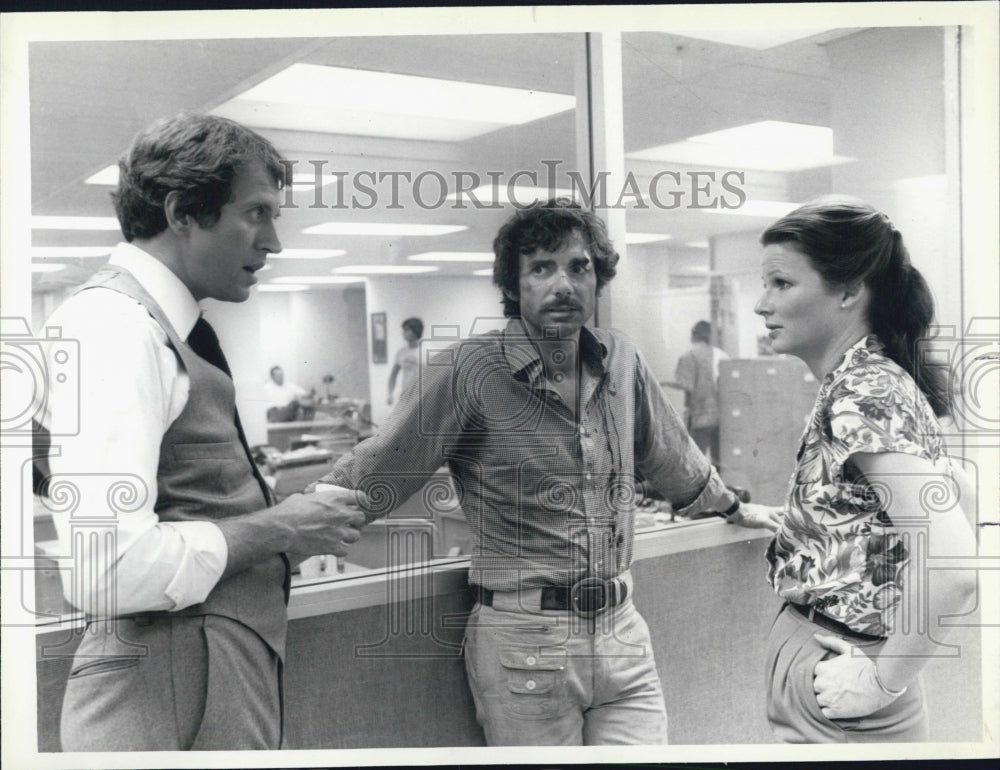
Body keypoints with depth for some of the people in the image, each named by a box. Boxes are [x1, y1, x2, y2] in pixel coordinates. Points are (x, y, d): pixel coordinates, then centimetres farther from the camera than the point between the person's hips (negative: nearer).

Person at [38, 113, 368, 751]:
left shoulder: (167, 329, 13)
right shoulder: (113, 327, -17)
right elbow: (105, 570, -27)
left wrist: (299, 521, 6)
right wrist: (276, 529, -16)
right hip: (173, 697, -9)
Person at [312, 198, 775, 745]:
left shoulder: (622, 362, 5)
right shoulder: (467, 371, -12)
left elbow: (668, 455, 22)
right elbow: (373, 474, -10)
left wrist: (732, 506, 34)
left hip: (622, 633, 5)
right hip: (524, 641, -4)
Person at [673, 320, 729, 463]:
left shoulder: (689, 356, -7)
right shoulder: (722, 355, 8)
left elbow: (686, 385, -14)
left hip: (700, 415, -5)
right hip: (722, 414, 5)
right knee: (720, 458, 11)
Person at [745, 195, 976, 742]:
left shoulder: (862, 395, -22)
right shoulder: (880, 378, 4)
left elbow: (952, 564, -31)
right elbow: (963, 496, 16)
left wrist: (883, 680, -21)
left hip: (830, 674, -8)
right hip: (828, 658, 9)